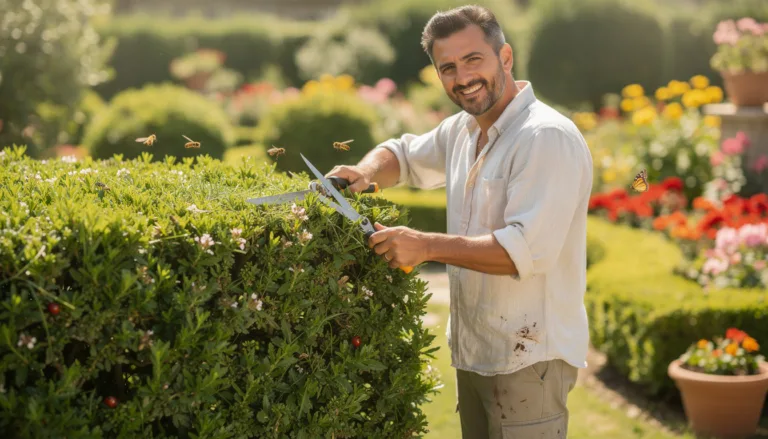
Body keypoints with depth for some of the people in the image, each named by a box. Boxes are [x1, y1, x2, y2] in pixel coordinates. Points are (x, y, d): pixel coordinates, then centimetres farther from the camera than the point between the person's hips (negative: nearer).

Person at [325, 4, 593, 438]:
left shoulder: (548, 137, -18)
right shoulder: (461, 131, 8)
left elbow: (528, 249, -27)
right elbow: (404, 154, 25)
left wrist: (428, 246, -26)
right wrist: (367, 171, 2)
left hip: (529, 357, -8)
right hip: (473, 353, 8)